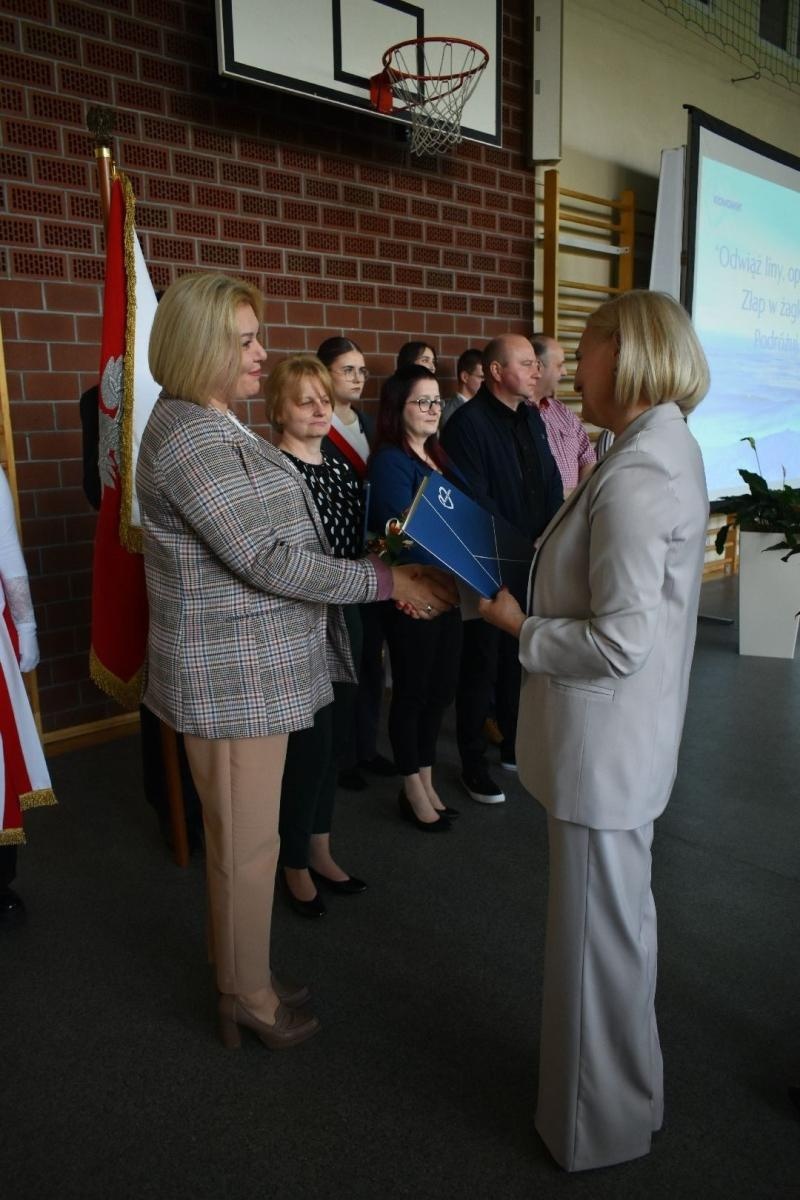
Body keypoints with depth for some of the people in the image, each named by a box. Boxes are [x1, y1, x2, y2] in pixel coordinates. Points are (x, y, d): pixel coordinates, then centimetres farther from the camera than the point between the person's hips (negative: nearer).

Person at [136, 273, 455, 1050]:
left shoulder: (215, 428, 13)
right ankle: (249, 1001, 27)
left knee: (241, 838, 21)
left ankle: (242, 978, 39)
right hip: (233, 674, -10)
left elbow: (271, 543, 13)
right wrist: (386, 581, -18)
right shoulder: (189, 439, -20)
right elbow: (268, 559, -23)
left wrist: (380, 569, 10)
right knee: (248, 846, 6)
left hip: (255, 664, 10)